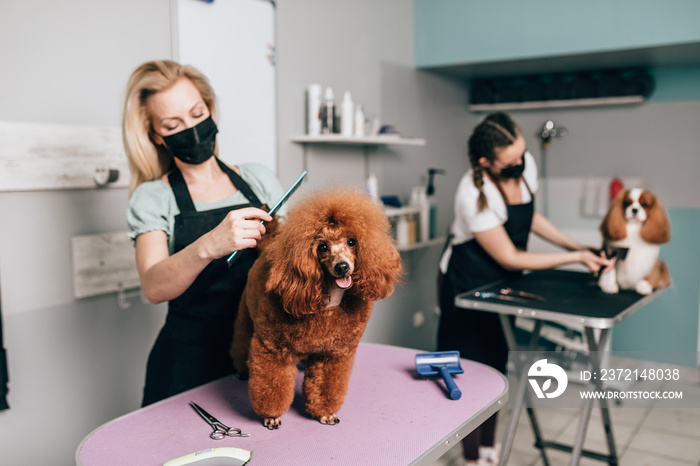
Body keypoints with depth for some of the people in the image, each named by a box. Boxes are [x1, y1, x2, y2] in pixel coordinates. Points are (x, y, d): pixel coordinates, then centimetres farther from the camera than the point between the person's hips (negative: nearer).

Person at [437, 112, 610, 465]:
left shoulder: (525, 164, -12)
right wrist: (575, 259, -21)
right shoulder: (473, 195, -33)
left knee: (496, 367, 16)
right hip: (466, 285, -7)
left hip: (502, 282, 7)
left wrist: (577, 246, 0)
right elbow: (510, 258, -23)